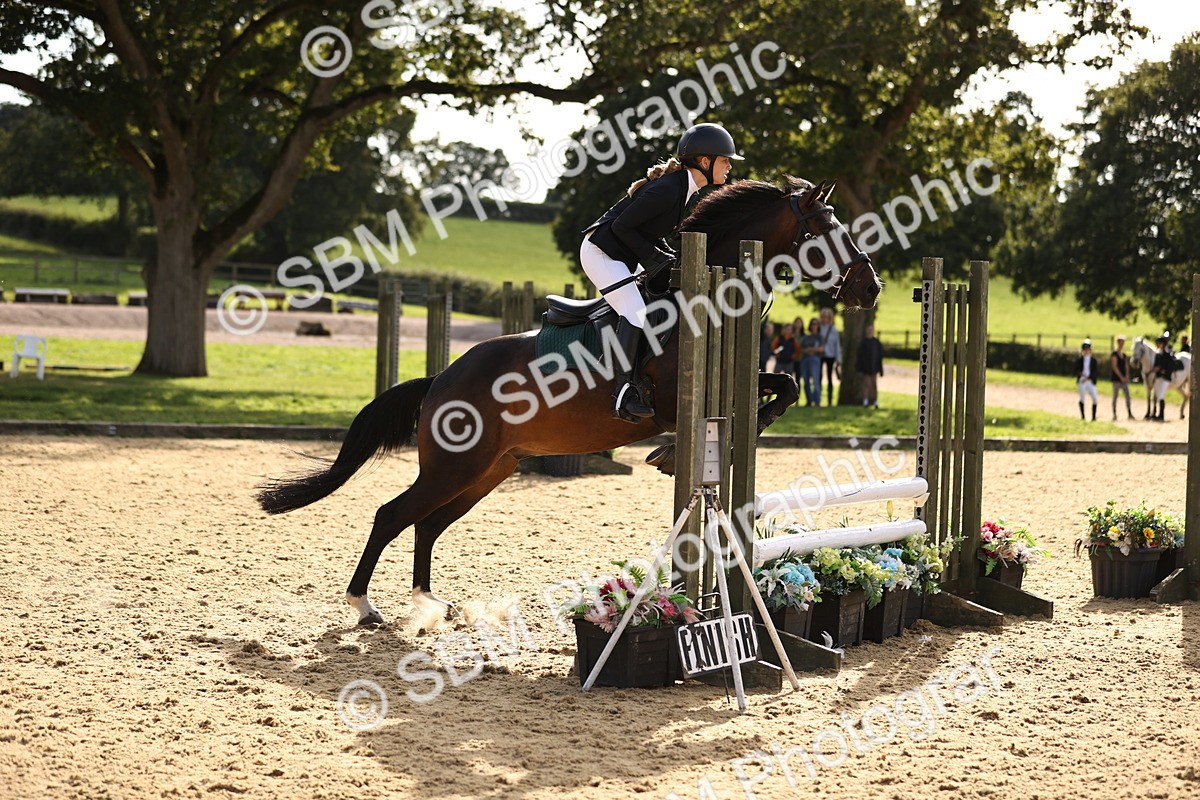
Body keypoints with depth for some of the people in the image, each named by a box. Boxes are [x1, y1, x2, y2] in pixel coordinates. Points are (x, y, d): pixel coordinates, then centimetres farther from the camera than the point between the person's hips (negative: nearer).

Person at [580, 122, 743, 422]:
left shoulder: (688, 189, 5)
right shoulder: (668, 189, -25)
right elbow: (621, 226, -23)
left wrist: (669, 255, 2)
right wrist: (654, 256, -18)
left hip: (625, 257, 10)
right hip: (601, 251, -10)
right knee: (635, 311, -21)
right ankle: (622, 392, -21)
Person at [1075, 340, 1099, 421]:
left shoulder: (1093, 359, 5)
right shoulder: (1079, 359, 8)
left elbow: (1094, 371, -2)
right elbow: (1076, 370, 5)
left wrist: (1087, 378, -14)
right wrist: (1081, 373, -16)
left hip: (1090, 381, -1)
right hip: (1081, 381, 1)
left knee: (1095, 398, -11)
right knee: (1082, 398, 3)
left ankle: (1093, 417, -4)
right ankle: (1082, 416, 11)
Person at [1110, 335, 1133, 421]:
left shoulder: (1124, 355, 15)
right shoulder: (1114, 354, -6)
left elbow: (1126, 366, 14)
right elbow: (1114, 367, -13)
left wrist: (1127, 376, -2)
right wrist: (1121, 377, -16)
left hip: (1124, 379, 6)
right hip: (1116, 379, -6)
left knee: (1127, 396, 0)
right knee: (1115, 397, -2)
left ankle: (1130, 414, 1)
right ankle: (1114, 415, 1)